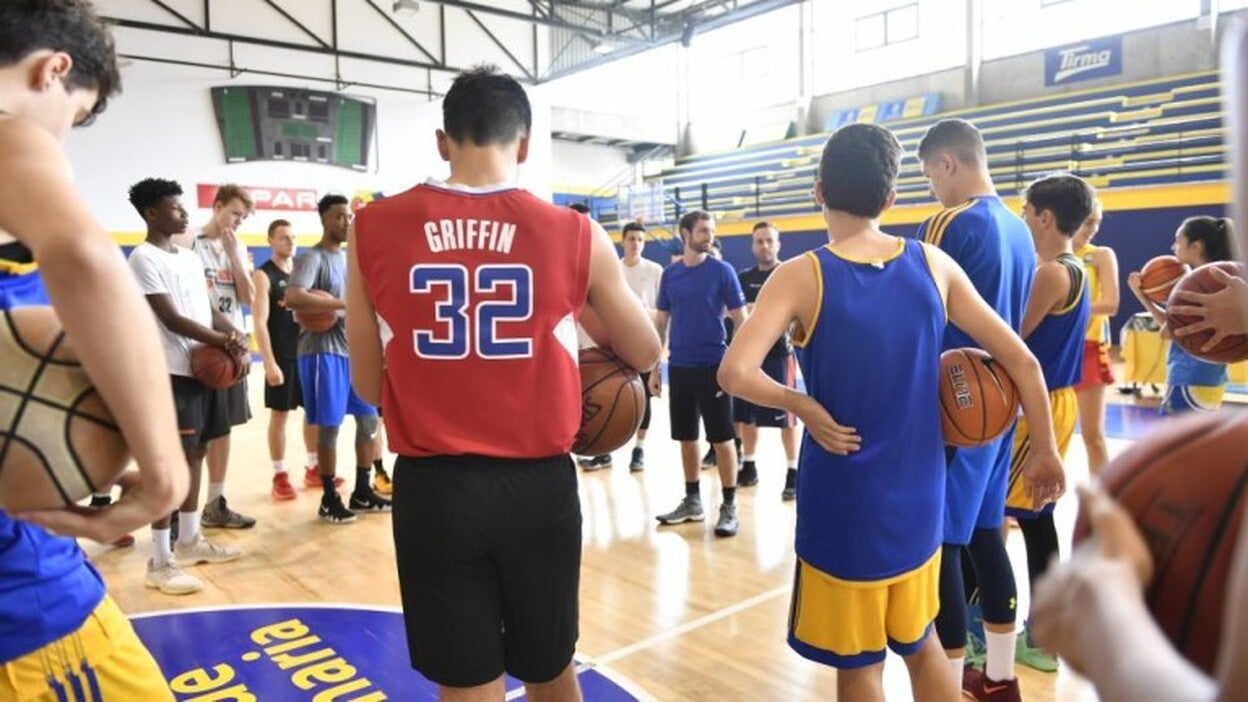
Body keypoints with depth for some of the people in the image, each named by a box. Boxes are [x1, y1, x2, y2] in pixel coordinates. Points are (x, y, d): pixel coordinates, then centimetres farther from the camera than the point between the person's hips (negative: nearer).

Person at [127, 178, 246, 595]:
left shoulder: (189, 257, 17)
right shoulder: (144, 258, -9)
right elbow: (171, 318, -16)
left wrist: (234, 333, -3)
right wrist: (222, 341, -15)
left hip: (205, 366, 9)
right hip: (172, 372, -9)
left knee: (196, 453, 14)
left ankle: (189, 541, 27)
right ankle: (160, 563, -1)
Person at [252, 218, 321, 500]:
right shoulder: (263, 276, -8)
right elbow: (260, 323, -14)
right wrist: (270, 363, -20)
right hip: (283, 356, -6)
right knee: (279, 414, 2)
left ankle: (314, 467, 24)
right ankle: (280, 476, 11)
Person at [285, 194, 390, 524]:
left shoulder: (349, 258, 15)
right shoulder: (312, 258, -11)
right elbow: (293, 298, -28)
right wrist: (344, 304, -26)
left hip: (353, 350, 8)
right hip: (323, 353, -8)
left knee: (368, 419, 11)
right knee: (329, 427, -2)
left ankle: (362, 492, 23)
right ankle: (329, 499, 12)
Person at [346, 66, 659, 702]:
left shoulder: (372, 230, -3)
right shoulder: (575, 235, -5)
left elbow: (369, 387, 5)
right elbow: (644, 356, 9)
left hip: (433, 487, 0)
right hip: (538, 484, 0)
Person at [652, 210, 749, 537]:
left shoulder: (722, 270, -4)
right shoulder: (670, 273, 7)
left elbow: (741, 319, -3)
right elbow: (660, 322, 11)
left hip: (714, 366, -4)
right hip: (679, 367, 4)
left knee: (722, 438, 1)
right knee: (686, 437, 12)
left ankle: (729, 507, 12)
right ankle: (692, 501, 25)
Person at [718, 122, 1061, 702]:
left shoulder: (800, 276, -13)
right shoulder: (933, 264, -2)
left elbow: (734, 375, -26)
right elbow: (1022, 362, 2)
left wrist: (800, 405, -10)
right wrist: (1045, 450, 13)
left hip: (841, 504, -4)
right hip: (918, 498, 4)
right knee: (920, 643, 26)